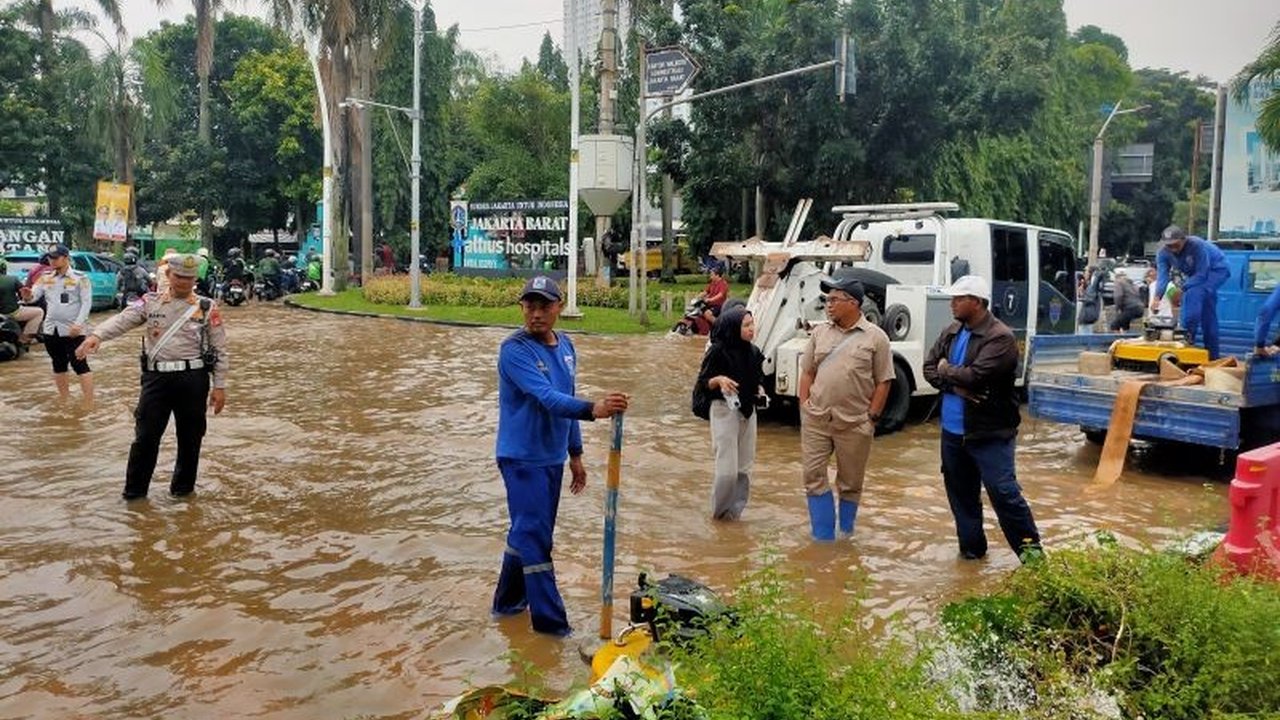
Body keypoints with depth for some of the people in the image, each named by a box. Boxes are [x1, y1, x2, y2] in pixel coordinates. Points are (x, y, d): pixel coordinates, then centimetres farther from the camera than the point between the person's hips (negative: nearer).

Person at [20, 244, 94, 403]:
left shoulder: (80, 278, -6)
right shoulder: (45, 278, 8)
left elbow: (86, 303, -11)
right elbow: (33, 296, 1)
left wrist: (78, 324, -21)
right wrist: (27, 295, -24)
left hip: (73, 331, -6)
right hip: (51, 329, 6)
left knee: (79, 365, -9)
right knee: (59, 365, 15)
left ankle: (89, 405, -8)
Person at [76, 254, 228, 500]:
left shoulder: (207, 308, 3)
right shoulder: (151, 302, 7)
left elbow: (220, 349, 3)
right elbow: (122, 320, -8)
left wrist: (219, 386, -1)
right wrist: (97, 335, -28)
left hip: (193, 378, -1)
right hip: (156, 377, 1)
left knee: (190, 436, 9)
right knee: (146, 435, 4)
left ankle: (183, 487, 26)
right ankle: (134, 489, 18)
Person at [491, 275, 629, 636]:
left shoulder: (566, 346, 6)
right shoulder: (515, 349, -19)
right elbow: (547, 398, -31)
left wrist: (575, 454, 16)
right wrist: (593, 409, -46)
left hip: (553, 457, 8)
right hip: (523, 458, -8)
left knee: (526, 531, 18)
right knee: (535, 537, -4)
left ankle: (508, 600, 33)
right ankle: (551, 620, 4)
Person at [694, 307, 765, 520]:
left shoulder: (753, 352, 5)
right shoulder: (718, 352, -12)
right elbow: (703, 381, -7)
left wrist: (760, 391, 0)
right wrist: (718, 380, -26)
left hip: (748, 411, 6)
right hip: (725, 410, -6)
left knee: (744, 468, 10)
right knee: (728, 469, -6)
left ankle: (735, 509, 24)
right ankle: (720, 510, 13)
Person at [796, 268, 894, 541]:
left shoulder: (875, 337, -3)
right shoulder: (820, 333, 8)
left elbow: (883, 382, -2)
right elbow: (807, 372, 12)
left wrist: (872, 417, -6)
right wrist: (804, 406, 4)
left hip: (854, 424, -3)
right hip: (816, 420, 3)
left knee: (850, 482, 9)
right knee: (813, 476, 3)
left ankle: (846, 534, 28)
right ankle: (823, 537, 14)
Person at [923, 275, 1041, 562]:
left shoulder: (1000, 337, -16)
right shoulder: (951, 332, 9)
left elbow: (975, 376, -26)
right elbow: (929, 367, 5)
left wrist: (946, 371, -7)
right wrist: (955, 385, -13)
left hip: (990, 433, -7)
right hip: (953, 431, 7)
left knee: (1003, 492, -6)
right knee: (961, 493, 15)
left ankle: (1031, 550, 7)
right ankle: (971, 546, 29)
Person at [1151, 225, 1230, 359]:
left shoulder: (1197, 246, -34)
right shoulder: (1163, 253, -18)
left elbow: (1201, 275, -33)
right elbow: (1162, 276, -28)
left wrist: (1181, 289, -42)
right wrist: (1157, 297, -44)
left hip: (1217, 270, -7)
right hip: (1196, 274, 7)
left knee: (1193, 293, -33)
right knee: (1208, 313, 7)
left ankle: (1189, 333, -33)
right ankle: (1212, 354, 13)